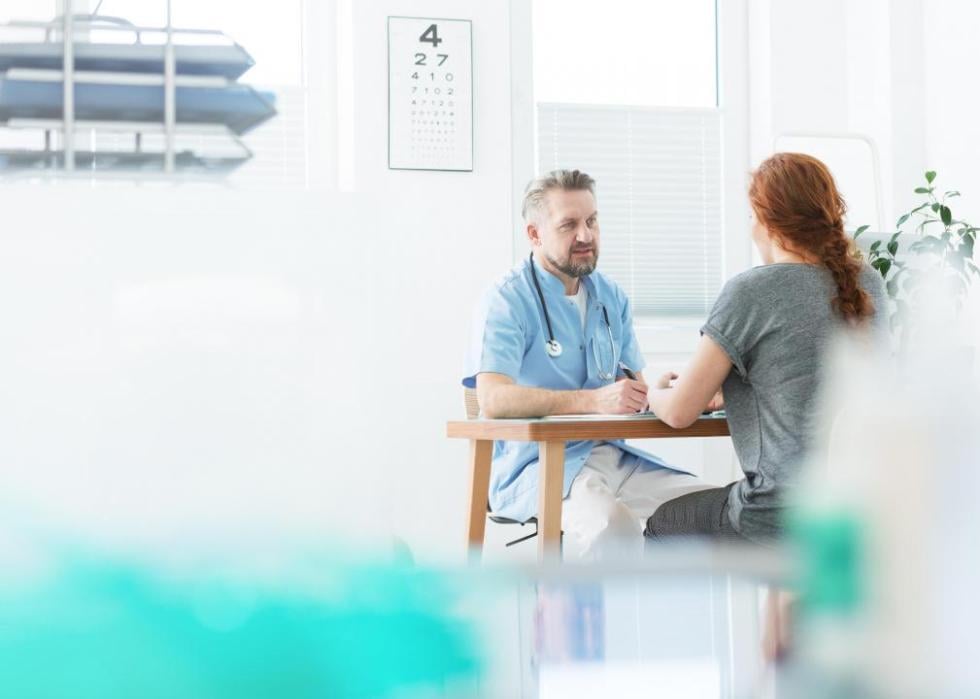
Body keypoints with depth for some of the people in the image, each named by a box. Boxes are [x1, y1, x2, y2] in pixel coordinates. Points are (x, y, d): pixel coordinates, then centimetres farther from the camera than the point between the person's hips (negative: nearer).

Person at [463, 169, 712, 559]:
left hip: (612, 455, 7)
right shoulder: (508, 300, -7)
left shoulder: (611, 297, 15)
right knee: (610, 524, -36)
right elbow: (494, 399, -22)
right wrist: (594, 400, -34)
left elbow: (633, 391, 16)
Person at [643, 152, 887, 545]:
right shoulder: (868, 285, 6)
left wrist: (655, 393, 14)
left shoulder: (749, 294, -14)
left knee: (661, 527, 23)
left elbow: (679, 413, -9)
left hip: (785, 525, -7)